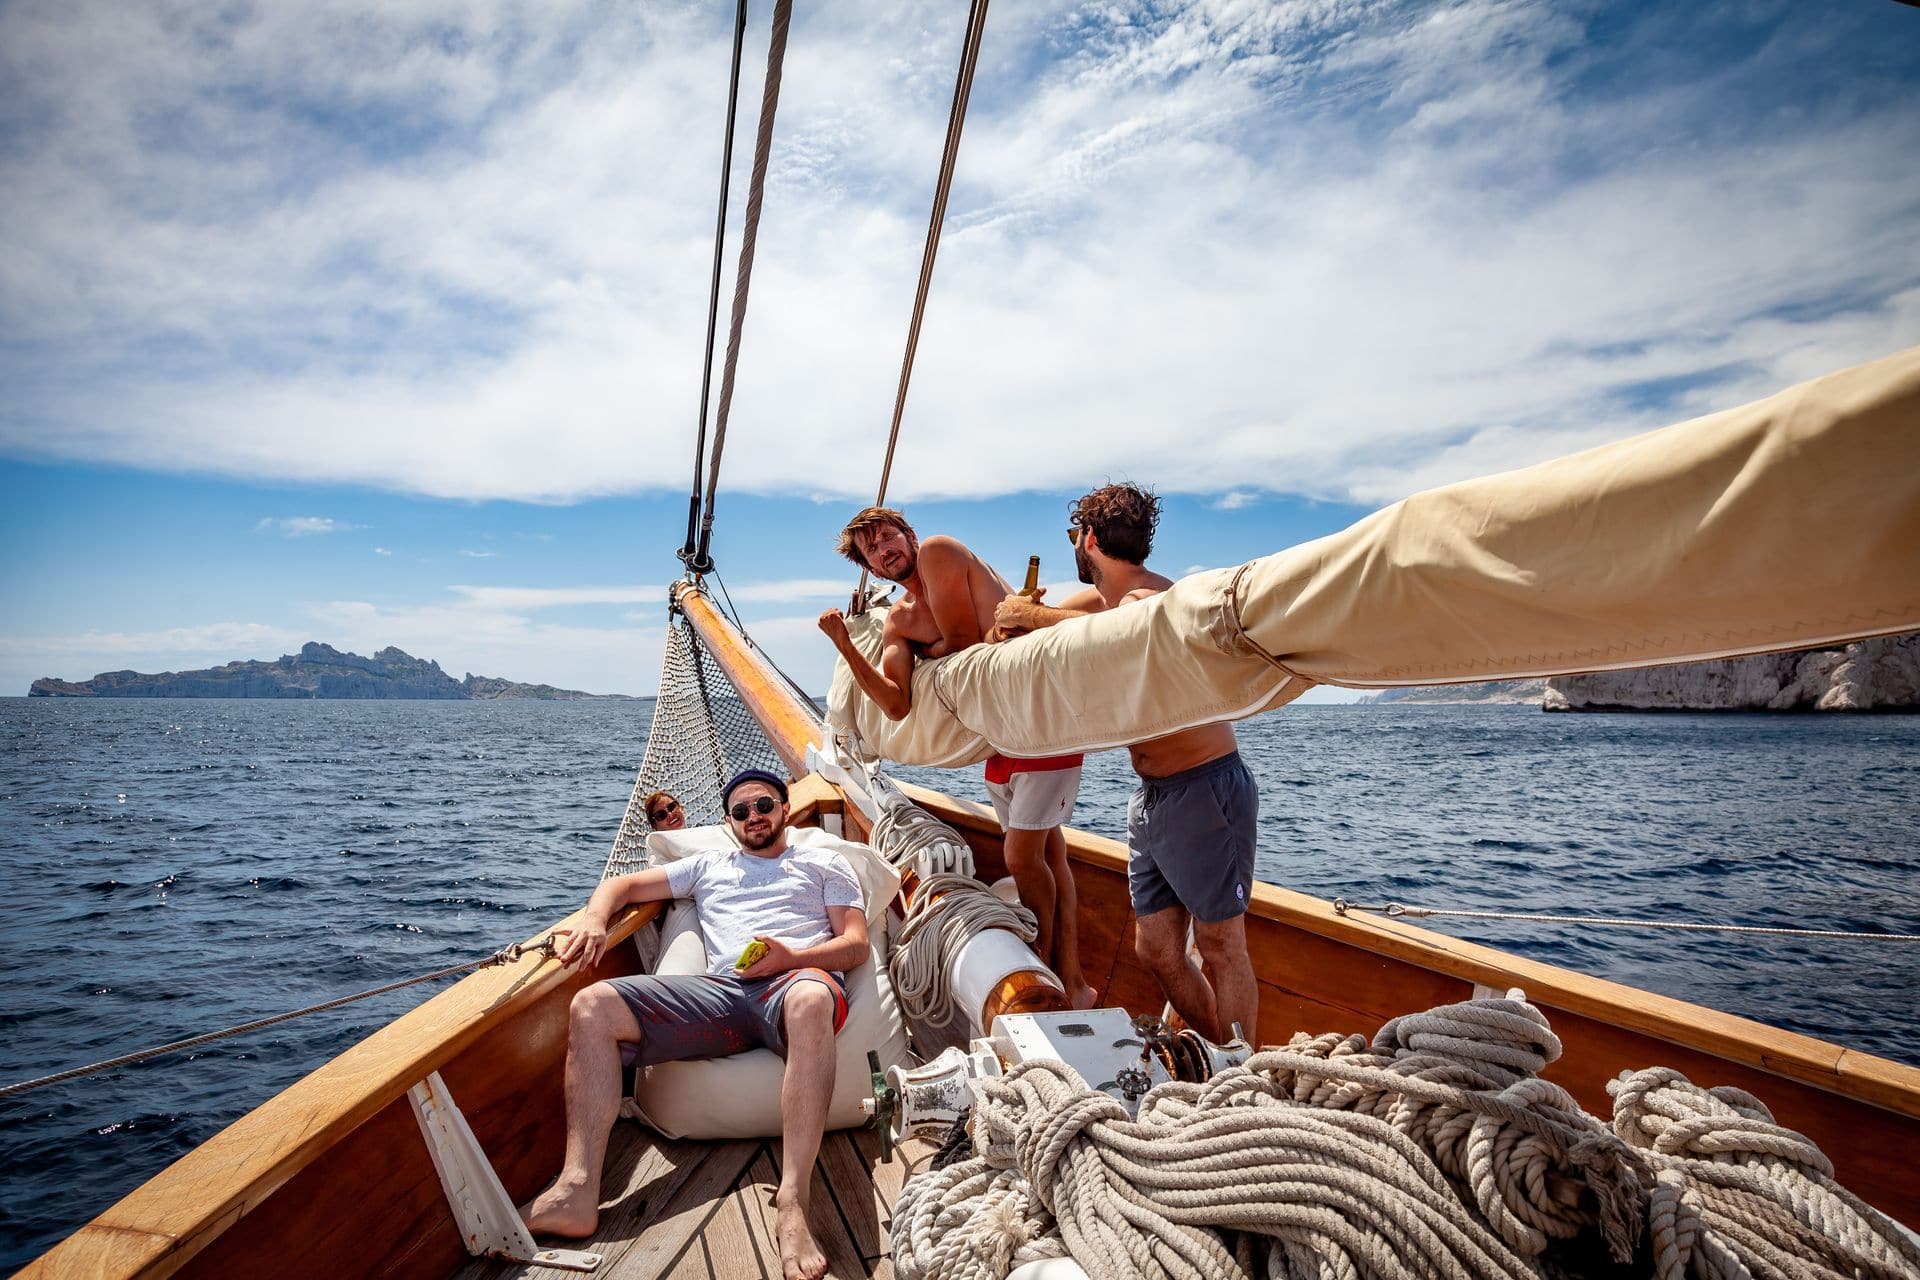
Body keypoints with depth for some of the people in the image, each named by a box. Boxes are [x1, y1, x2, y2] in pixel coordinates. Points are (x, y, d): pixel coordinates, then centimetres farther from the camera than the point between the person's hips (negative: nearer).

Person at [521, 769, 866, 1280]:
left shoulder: (825, 864, 24)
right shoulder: (708, 866, 32)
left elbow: (856, 945, 11)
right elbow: (623, 885, 27)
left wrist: (791, 957, -8)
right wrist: (595, 919, 2)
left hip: (799, 976, -4)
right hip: (723, 990, 4)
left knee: (811, 1000, -43)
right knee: (591, 1006, -17)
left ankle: (791, 1206, -47)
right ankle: (578, 1191, -27)